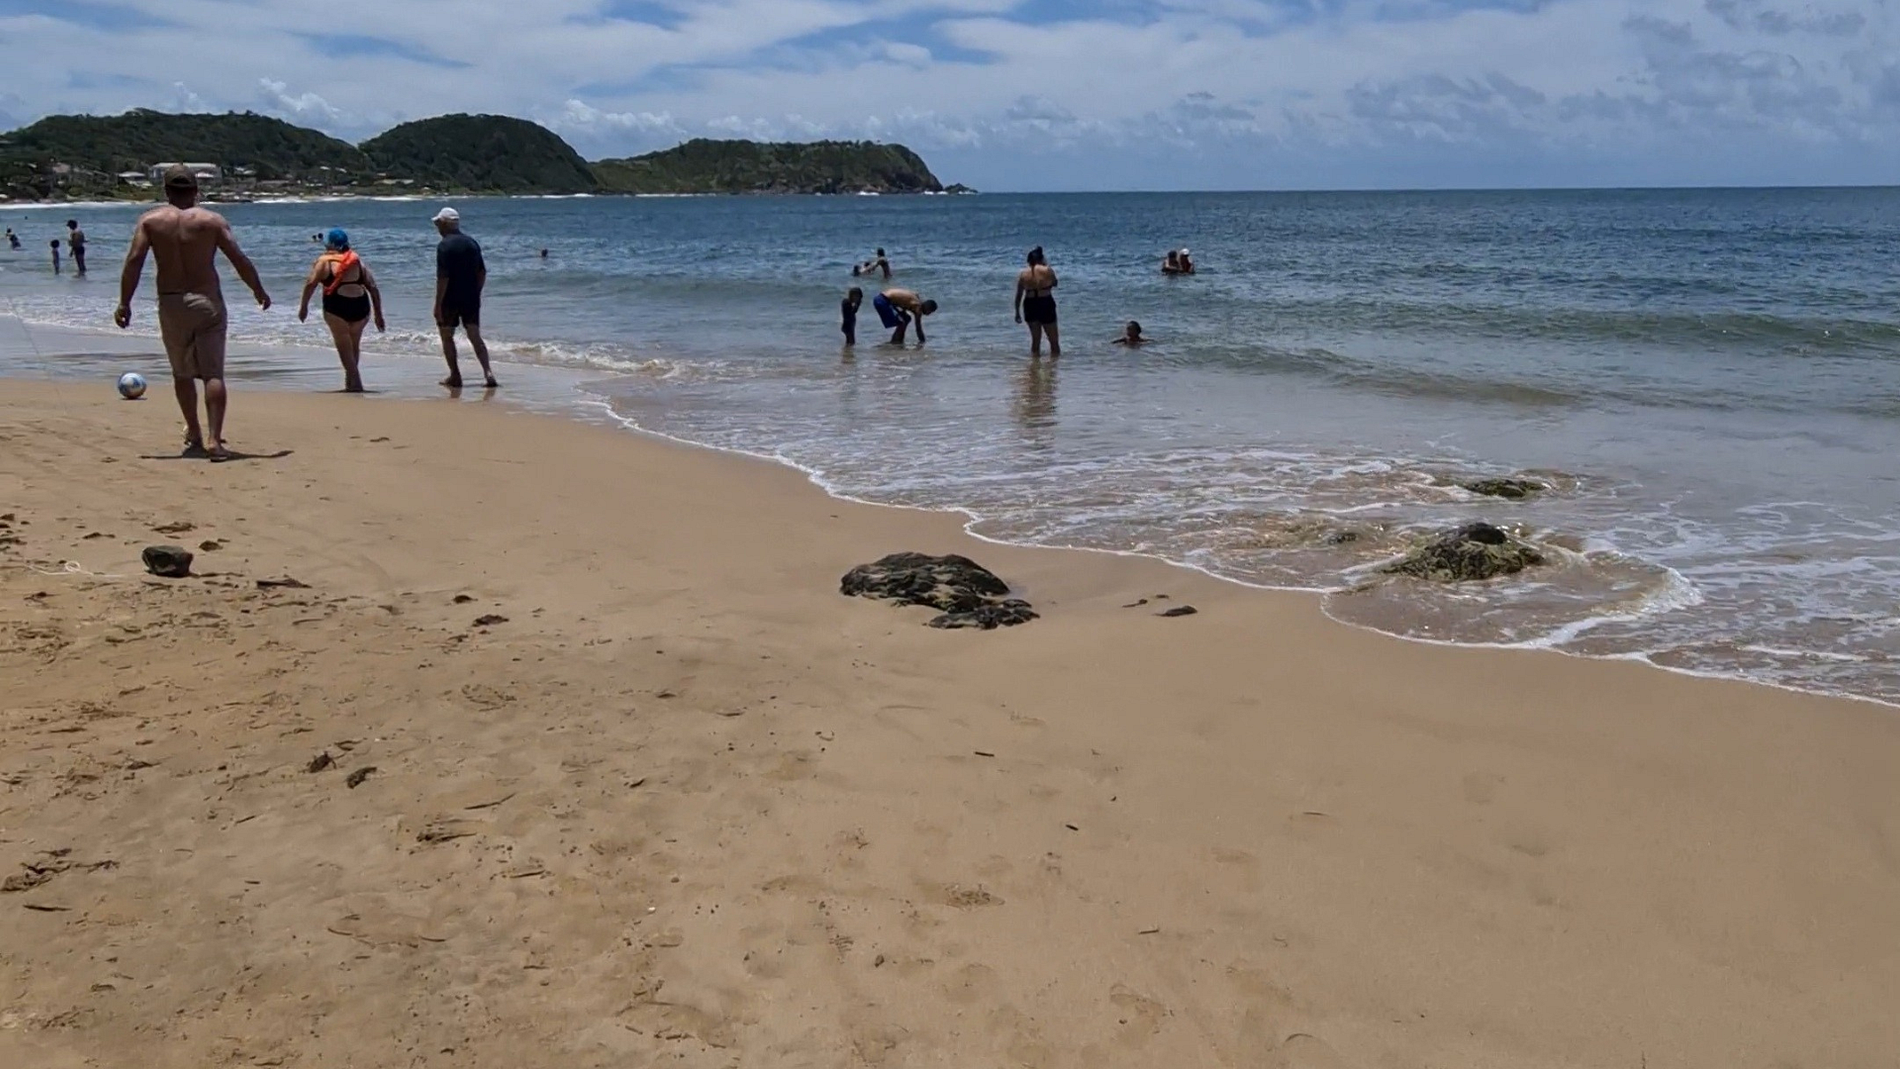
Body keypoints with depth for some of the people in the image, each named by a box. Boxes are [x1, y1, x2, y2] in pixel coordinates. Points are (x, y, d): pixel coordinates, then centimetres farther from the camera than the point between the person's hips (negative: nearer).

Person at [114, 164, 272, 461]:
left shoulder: (150, 220, 4)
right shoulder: (212, 220, 0)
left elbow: (134, 261, -4)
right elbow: (240, 260, -3)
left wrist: (124, 303, -1)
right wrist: (259, 291, 10)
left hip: (171, 304, 2)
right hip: (207, 302, -2)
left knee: (182, 374, 18)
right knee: (213, 373, -4)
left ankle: (194, 435, 27)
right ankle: (214, 439, -16)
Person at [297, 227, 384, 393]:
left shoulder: (324, 260, 7)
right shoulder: (358, 261, 17)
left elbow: (311, 283, -5)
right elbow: (373, 288, 12)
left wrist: (304, 306, 2)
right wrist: (378, 315, 14)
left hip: (337, 307, -4)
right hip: (361, 307, 4)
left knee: (344, 346, 4)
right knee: (354, 344, 21)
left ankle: (355, 383, -3)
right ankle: (350, 379, 30)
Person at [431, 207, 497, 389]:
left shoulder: (445, 246, -13)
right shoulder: (472, 243, 7)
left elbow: (443, 277, -18)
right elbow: (482, 273, 10)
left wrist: (438, 304, -14)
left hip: (450, 299, -5)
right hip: (471, 299, 5)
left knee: (447, 336, 10)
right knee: (475, 336, 7)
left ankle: (455, 376, 10)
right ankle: (488, 372, -8)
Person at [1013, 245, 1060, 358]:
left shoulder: (1023, 274, 1)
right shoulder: (1047, 271, -7)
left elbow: (1018, 295, 4)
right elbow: (1054, 284, 13)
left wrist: (1017, 312, 14)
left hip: (1030, 306, 4)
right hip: (1046, 304, -3)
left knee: (1035, 340, 16)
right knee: (1054, 341, 6)